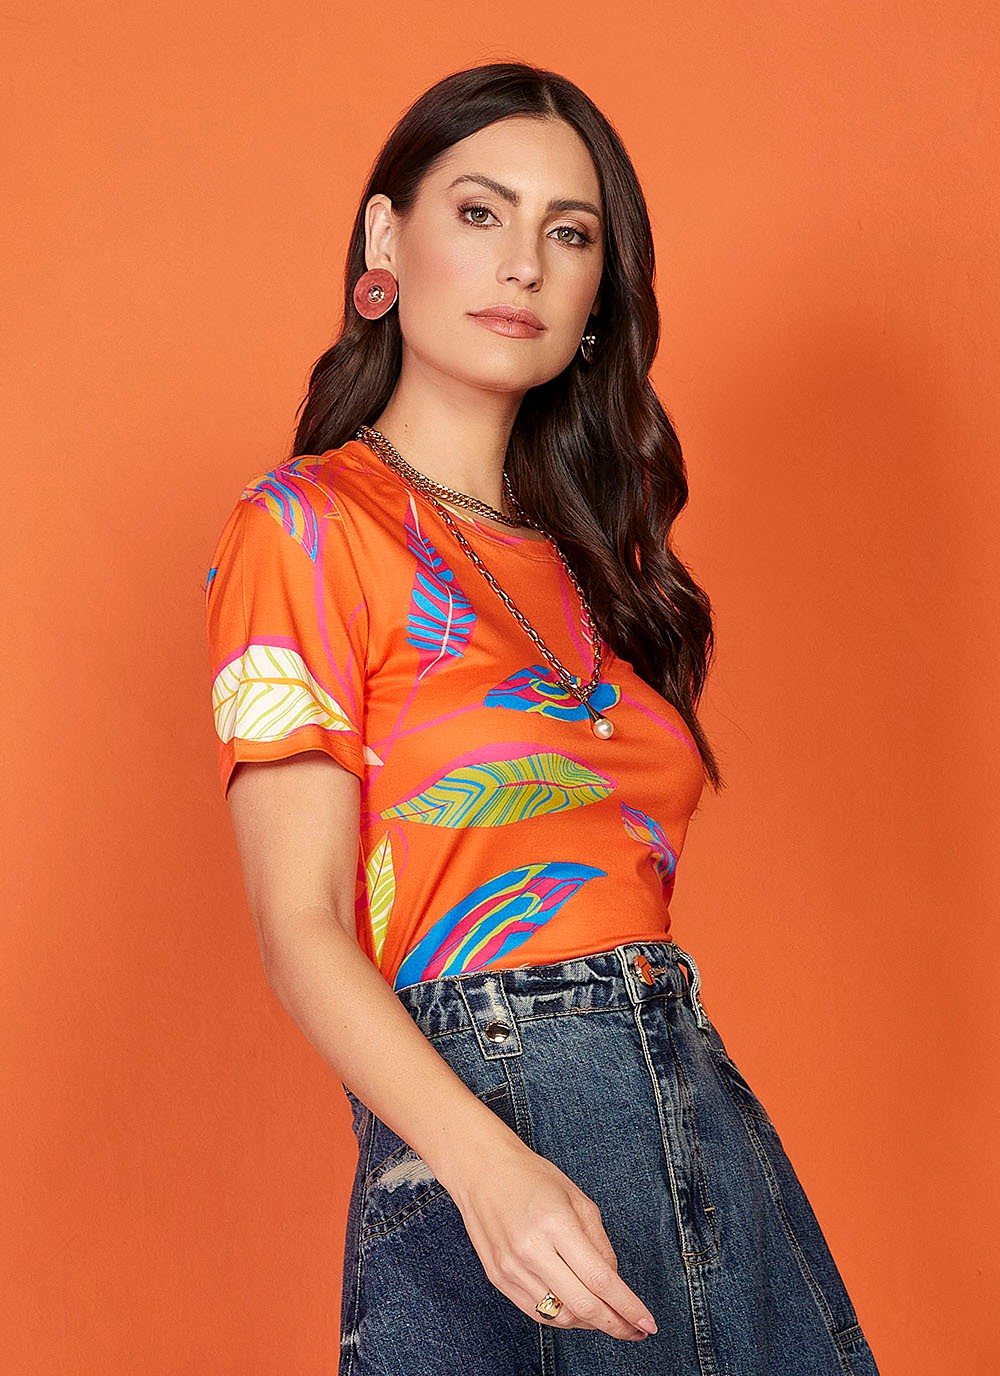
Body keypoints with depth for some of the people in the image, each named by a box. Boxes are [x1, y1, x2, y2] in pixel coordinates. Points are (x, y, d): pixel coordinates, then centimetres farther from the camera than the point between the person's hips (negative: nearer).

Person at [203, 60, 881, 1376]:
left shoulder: (584, 556, 16)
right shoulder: (306, 527, -3)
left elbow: (623, 874, 13)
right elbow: (301, 923, -11)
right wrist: (492, 1166, -25)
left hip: (710, 1106, 6)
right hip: (475, 1114, -6)